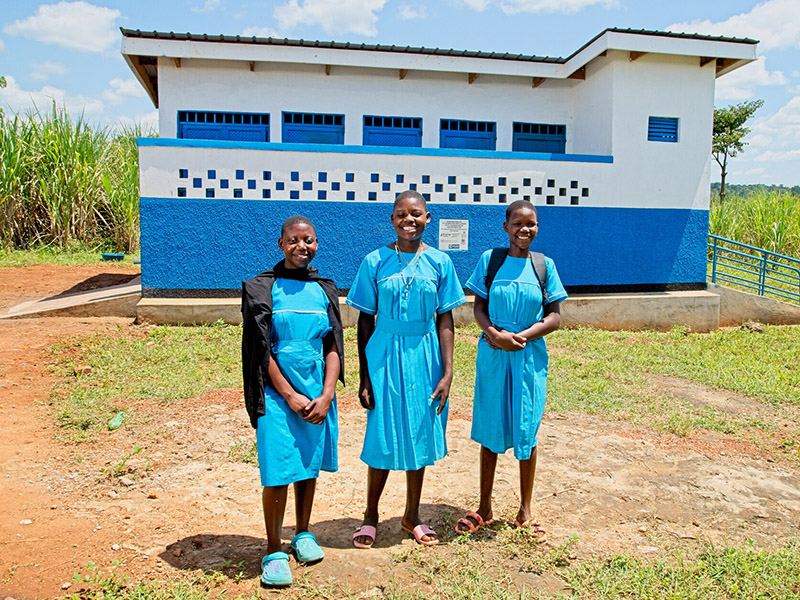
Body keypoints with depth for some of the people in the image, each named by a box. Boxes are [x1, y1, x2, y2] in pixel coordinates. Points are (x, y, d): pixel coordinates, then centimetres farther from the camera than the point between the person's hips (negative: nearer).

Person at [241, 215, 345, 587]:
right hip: (278, 394, -3)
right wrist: (291, 396, -11)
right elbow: (262, 350, -6)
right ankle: (274, 552, 13)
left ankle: (303, 534, 32)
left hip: (318, 394, 4)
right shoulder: (261, 289, -2)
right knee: (278, 473, -3)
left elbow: (333, 347, 5)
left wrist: (326, 395, -7)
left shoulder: (325, 291, 7)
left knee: (308, 467, 13)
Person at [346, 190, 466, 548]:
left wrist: (447, 373, -4)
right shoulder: (375, 262, -2)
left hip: (424, 359, 2)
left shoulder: (439, 262, 1)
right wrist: (364, 376, -3)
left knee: (419, 435, 11)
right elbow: (365, 321, 0)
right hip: (384, 356, -1)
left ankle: (412, 516, 30)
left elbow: (445, 320, 2)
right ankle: (371, 515, 26)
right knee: (383, 438, 3)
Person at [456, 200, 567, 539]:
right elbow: (479, 308, 3)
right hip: (492, 356, 0)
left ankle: (525, 511, 23)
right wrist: (494, 334, -16)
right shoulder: (489, 260, 1)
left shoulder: (544, 265, 2)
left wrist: (522, 336, -15)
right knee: (490, 432, 8)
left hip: (530, 356, 0)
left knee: (526, 432, 7)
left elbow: (555, 317, 0)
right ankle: (485, 508, 23)